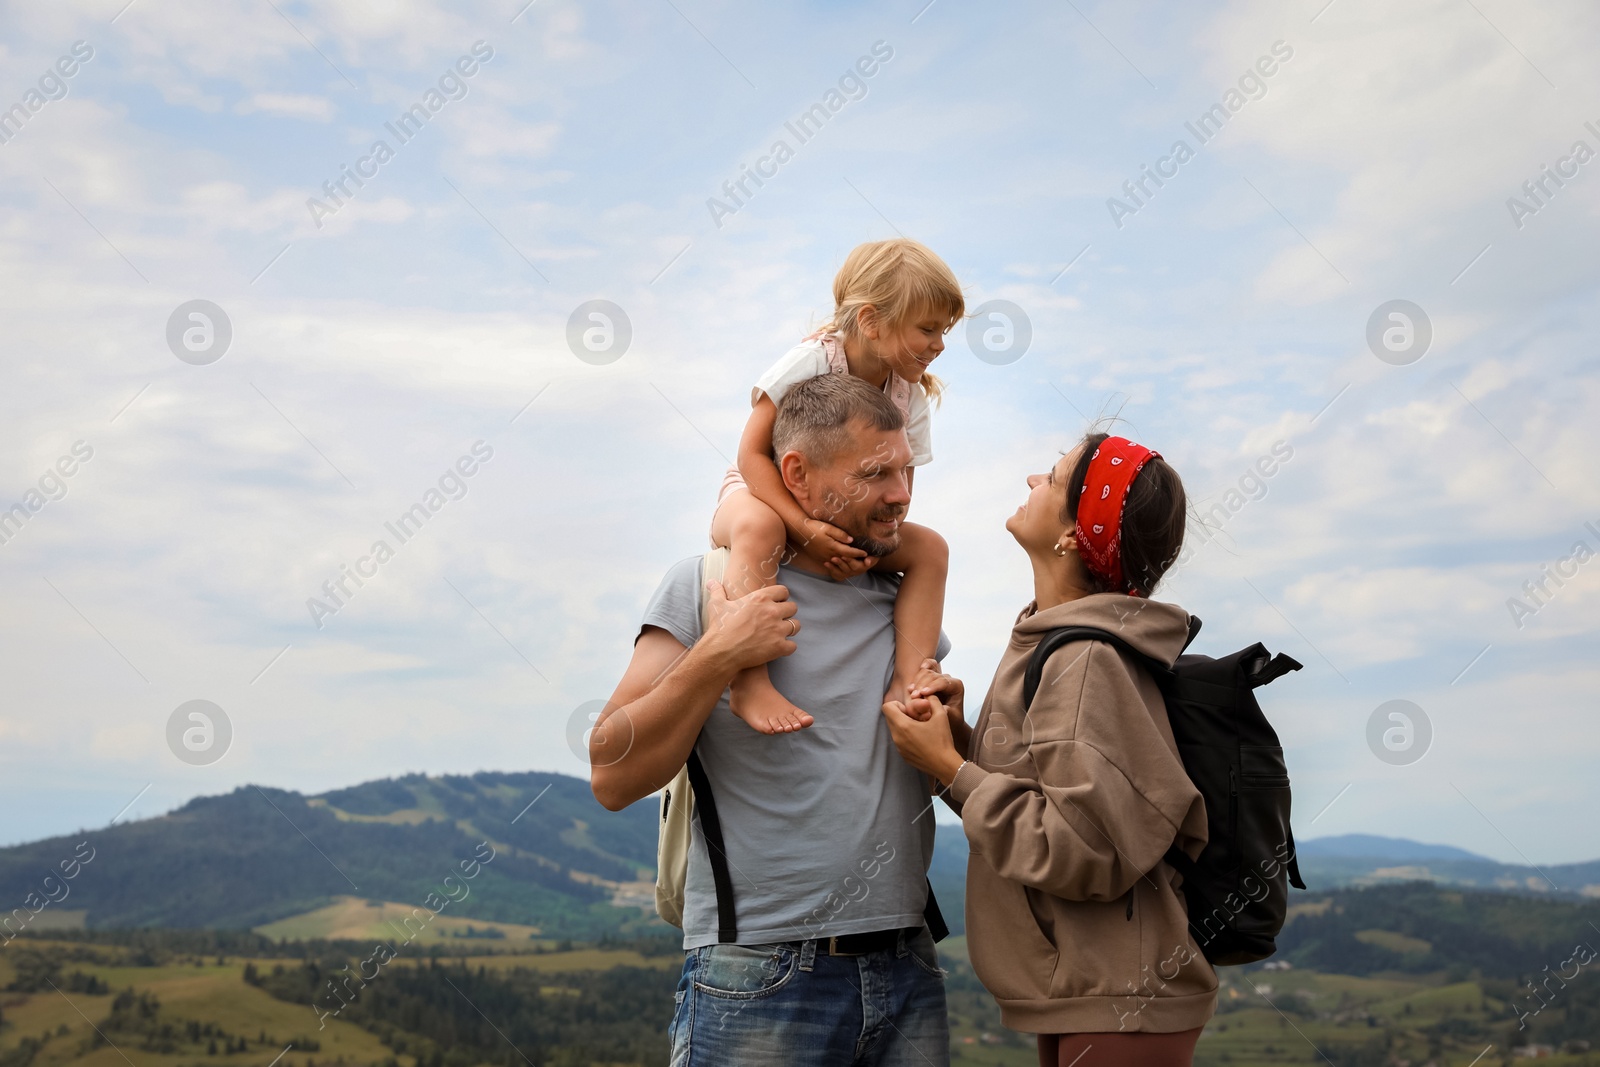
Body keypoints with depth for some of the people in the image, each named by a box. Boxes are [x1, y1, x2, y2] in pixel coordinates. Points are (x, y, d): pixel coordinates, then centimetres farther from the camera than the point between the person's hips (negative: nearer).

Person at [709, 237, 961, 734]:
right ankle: (750, 683, -44)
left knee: (929, 547, -11)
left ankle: (907, 683, -13)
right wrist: (805, 527, -35)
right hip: (760, 494, -6)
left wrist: (871, 547, -27)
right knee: (757, 526, -41)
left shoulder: (911, 398, -6)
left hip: (846, 521, 6)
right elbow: (753, 454, -24)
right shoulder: (811, 361, -23)